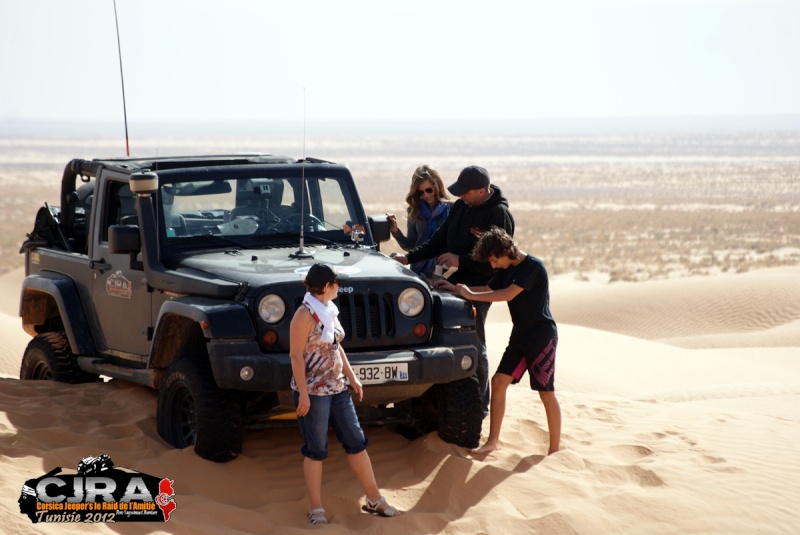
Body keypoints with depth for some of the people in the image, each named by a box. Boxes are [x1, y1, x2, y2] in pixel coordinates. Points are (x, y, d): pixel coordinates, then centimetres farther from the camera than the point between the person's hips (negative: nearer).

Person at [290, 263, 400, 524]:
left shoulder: (330, 311, 9)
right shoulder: (305, 314, -16)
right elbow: (296, 355, -18)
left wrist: (352, 377, 17)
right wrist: (303, 394, -21)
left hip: (337, 388, 8)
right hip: (313, 391, -8)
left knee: (356, 443, 10)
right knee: (316, 450, 2)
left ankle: (374, 500, 20)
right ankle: (316, 509, 12)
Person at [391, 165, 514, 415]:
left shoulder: (499, 215, -16)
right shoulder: (461, 207, 7)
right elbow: (439, 240, 13)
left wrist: (460, 260, -21)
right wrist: (408, 257, 3)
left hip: (478, 287, -7)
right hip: (455, 282, 8)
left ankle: (481, 404, 9)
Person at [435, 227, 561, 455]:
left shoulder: (533, 266, -18)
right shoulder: (506, 269, 8)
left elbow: (508, 294, -25)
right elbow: (489, 289, 17)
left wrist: (471, 295, -21)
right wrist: (455, 288, 6)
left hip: (542, 336, -8)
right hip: (520, 335, 8)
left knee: (546, 392, -2)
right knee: (498, 381, 0)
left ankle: (555, 449, 6)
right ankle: (493, 440, 5)